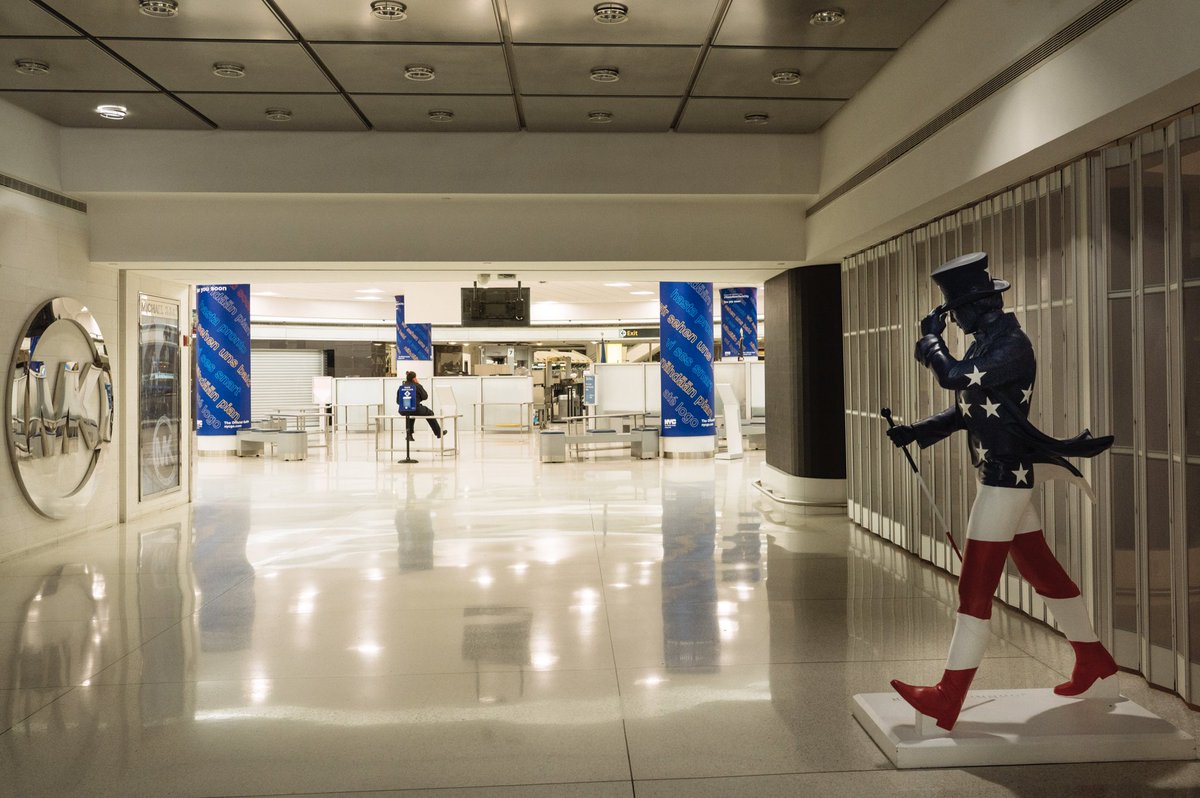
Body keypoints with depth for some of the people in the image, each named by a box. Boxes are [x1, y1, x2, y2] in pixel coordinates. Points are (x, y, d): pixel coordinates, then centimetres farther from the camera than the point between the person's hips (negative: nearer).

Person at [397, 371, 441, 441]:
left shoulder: (401, 387, 9)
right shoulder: (417, 386, -1)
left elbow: (398, 401, 10)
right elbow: (425, 397, 4)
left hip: (403, 411, 4)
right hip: (415, 409, -4)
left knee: (410, 414, 41)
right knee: (429, 413, 24)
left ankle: (409, 434, 33)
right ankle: (438, 433, 31)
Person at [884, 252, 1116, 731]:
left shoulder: (1011, 344, -18)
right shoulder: (988, 343, 12)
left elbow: (954, 377, -29)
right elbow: (965, 408, 16)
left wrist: (930, 339, -11)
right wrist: (915, 433, 6)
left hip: (1007, 476, -10)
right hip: (1007, 475, 10)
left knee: (975, 587, -7)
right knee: (1042, 571, 19)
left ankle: (947, 700, -1)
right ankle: (1097, 671, 35)